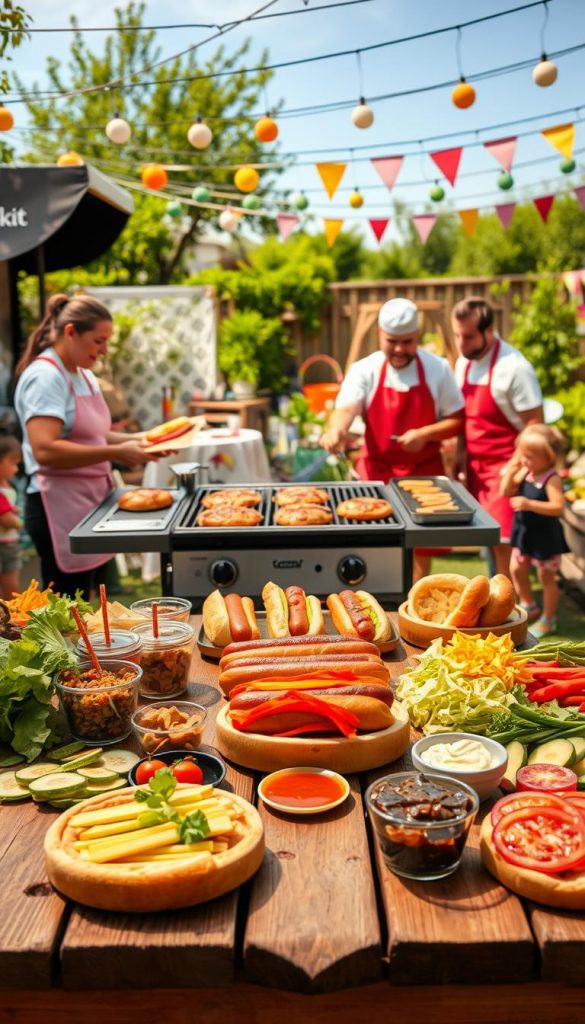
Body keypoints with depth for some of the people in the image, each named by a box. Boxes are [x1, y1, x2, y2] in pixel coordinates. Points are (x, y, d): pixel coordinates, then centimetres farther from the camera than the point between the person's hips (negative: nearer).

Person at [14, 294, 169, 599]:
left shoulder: (84, 375, 14)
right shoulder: (44, 377, -14)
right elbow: (45, 450, -25)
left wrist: (132, 439, 5)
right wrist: (117, 453, -25)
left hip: (92, 500, 9)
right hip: (61, 506, -9)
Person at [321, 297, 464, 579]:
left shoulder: (437, 369, -4)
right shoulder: (365, 370, -7)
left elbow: (457, 421, 0)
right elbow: (346, 408, -23)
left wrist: (424, 434, -19)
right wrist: (336, 429, -47)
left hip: (424, 472, 1)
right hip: (377, 471, -1)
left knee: (421, 546, 11)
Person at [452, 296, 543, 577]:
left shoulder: (514, 368, -18)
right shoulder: (464, 362, 6)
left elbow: (535, 425, -15)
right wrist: (460, 453, 15)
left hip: (505, 466, -7)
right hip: (475, 464, 7)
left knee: (503, 540, -8)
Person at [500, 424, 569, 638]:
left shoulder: (552, 479, -22)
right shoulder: (525, 472, -1)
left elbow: (558, 507, -30)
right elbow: (506, 492, 2)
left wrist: (529, 504, -38)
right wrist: (511, 469, -10)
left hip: (545, 535, -7)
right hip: (524, 531, 7)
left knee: (546, 577, 6)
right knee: (517, 569, 16)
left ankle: (548, 620, 20)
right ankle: (528, 606, 38)